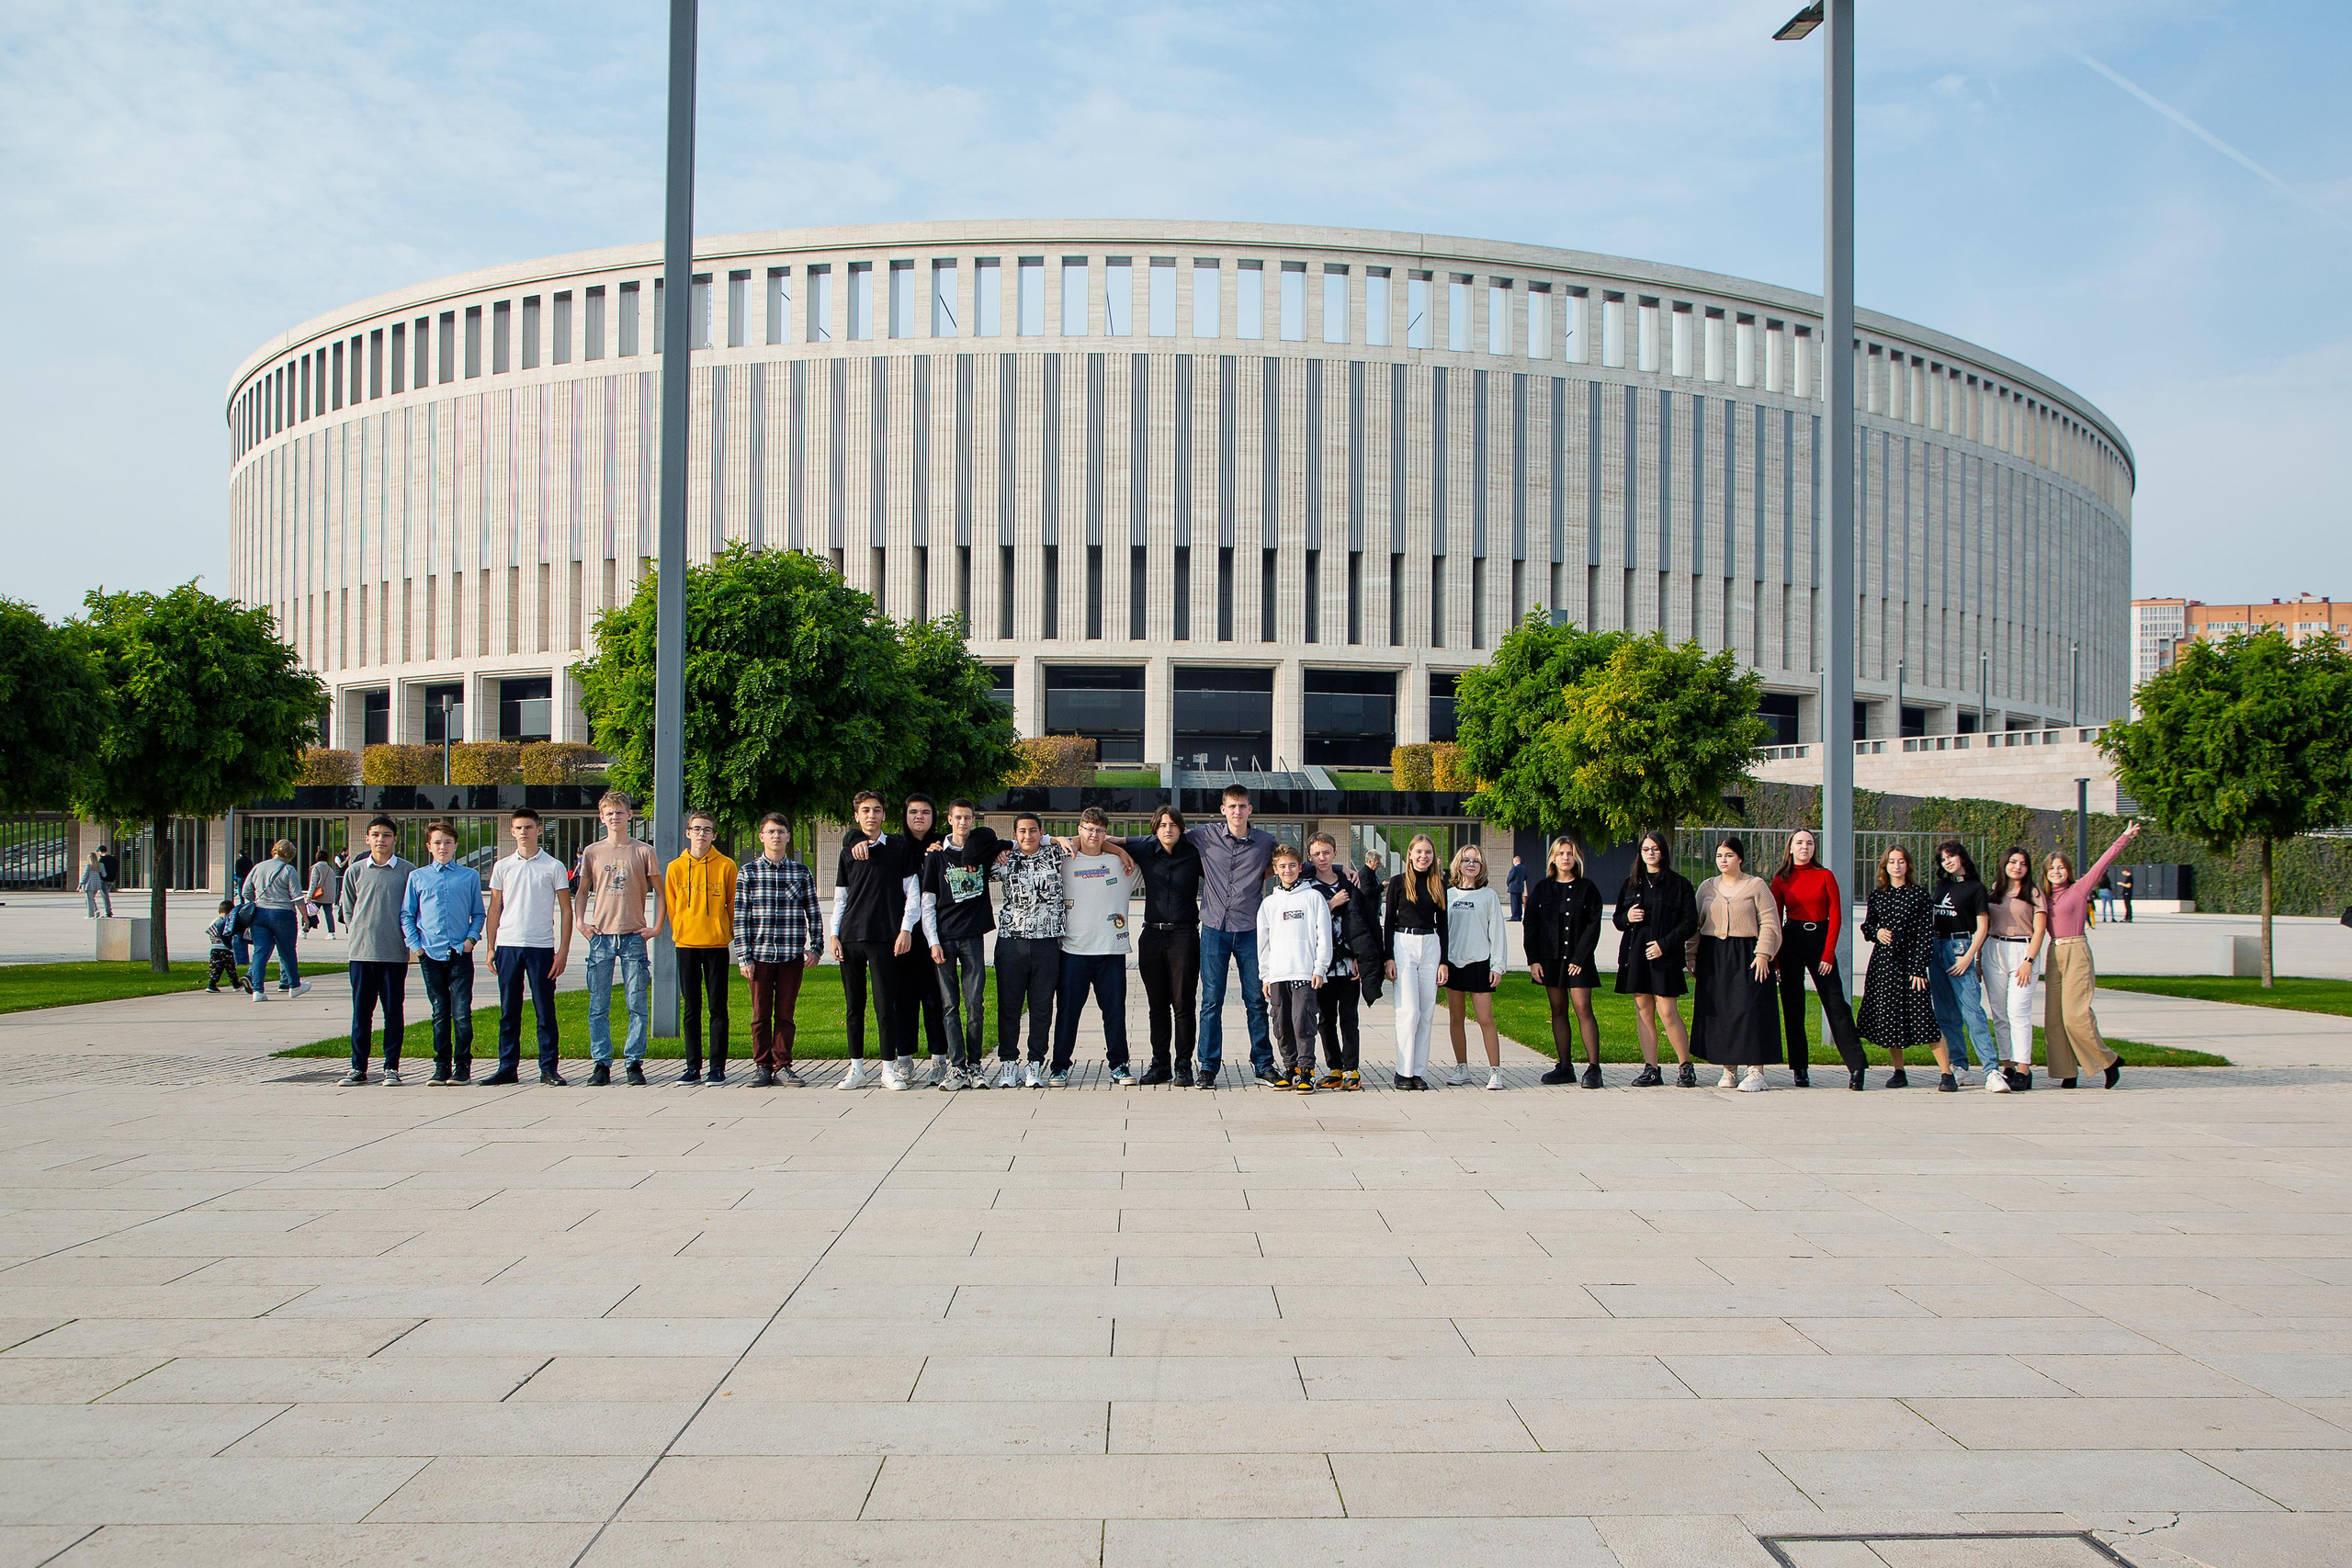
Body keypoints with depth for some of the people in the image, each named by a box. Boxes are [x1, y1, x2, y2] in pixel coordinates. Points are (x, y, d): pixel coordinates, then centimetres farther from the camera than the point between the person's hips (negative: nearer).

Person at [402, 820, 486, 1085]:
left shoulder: (470, 876, 8)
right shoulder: (417, 877, 10)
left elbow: (478, 913, 13)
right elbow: (406, 914, 12)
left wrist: (472, 937, -2)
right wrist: (415, 943, 1)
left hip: (460, 953, -1)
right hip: (431, 953, 1)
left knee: (462, 1012, -6)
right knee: (440, 1013, 7)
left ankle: (463, 1066, 2)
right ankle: (441, 1066, 13)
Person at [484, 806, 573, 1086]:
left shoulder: (553, 867, 3)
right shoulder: (502, 867, 10)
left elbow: (566, 910, 3)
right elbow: (494, 909, 14)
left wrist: (563, 951, -5)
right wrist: (490, 948, 6)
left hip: (541, 946, -2)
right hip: (507, 946, 2)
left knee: (545, 1011, 0)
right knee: (508, 1011, 6)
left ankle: (549, 1069, 4)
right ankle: (507, 1068, 12)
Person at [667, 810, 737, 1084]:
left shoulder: (726, 865, -1)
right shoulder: (675, 867, 5)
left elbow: (734, 903, 5)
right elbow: (671, 904, 11)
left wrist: (728, 932, 3)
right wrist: (679, 931, 8)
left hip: (716, 944, -2)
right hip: (686, 943, 2)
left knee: (718, 1008, 1)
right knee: (690, 1008, 7)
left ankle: (718, 1067, 5)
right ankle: (693, 1067, 12)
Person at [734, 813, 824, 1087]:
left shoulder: (802, 872, 7)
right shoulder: (748, 872, 4)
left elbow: (814, 913, 10)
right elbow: (741, 916, 2)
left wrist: (816, 947, 1)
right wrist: (744, 956, -4)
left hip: (792, 956, 0)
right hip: (760, 954, 0)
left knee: (785, 1013, 4)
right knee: (761, 1014, 4)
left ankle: (782, 1066, 11)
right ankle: (762, 1067, 12)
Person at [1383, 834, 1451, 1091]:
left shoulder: (1439, 884, 10)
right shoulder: (1398, 882, 1)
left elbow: (1442, 923, 11)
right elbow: (1388, 921, 1)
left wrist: (1444, 961, 5)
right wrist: (1388, 957, -6)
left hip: (1431, 945, 3)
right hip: (1403, 944, -3)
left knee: (1427, 1013, 2)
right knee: (1409, 1011, -10)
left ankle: (1418, 1071, 7)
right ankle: (1404, 1072, -3)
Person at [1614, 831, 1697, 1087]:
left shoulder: (1679, 884, 0)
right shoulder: (1631, 883, 13)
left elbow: (1690, 923, -3)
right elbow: (1616, 917, 18)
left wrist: (1665, 944, -13)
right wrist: (1627, 918, -6)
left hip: (1665, 956, -5)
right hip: (1635, 955, 5)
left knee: (1667, 1012, -7)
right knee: (1643, 1011, 5)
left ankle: (1685, 1066, 7)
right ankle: (1651, 1069, 9)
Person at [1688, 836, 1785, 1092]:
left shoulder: (1757, 886, 2)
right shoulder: (1707, 887, 13)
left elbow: (1769, 923, -2)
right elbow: (1696, 924, 15)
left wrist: (1762, 954, -12)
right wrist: (1692, 956, 7)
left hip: (1747, 957, -4)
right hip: (1713, 958, 4)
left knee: (1749, 1009, -10)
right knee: (1717, 1012, 1)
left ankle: (1756, 1071, -10)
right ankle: (1727, 1069, 8)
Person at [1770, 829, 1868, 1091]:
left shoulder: (1825, 876, 3)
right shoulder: (1781, 880, 6)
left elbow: (1836, 916, -1)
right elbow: (1775, 919, 7)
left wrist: (1829, 953, -9)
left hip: (1820, 940, -2)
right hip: (1791, 943, 2)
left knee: (1836, 1003, -8)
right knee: (1793, 1007, 2)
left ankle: (1856, 1065, -10)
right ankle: (1799, 1069, 9)